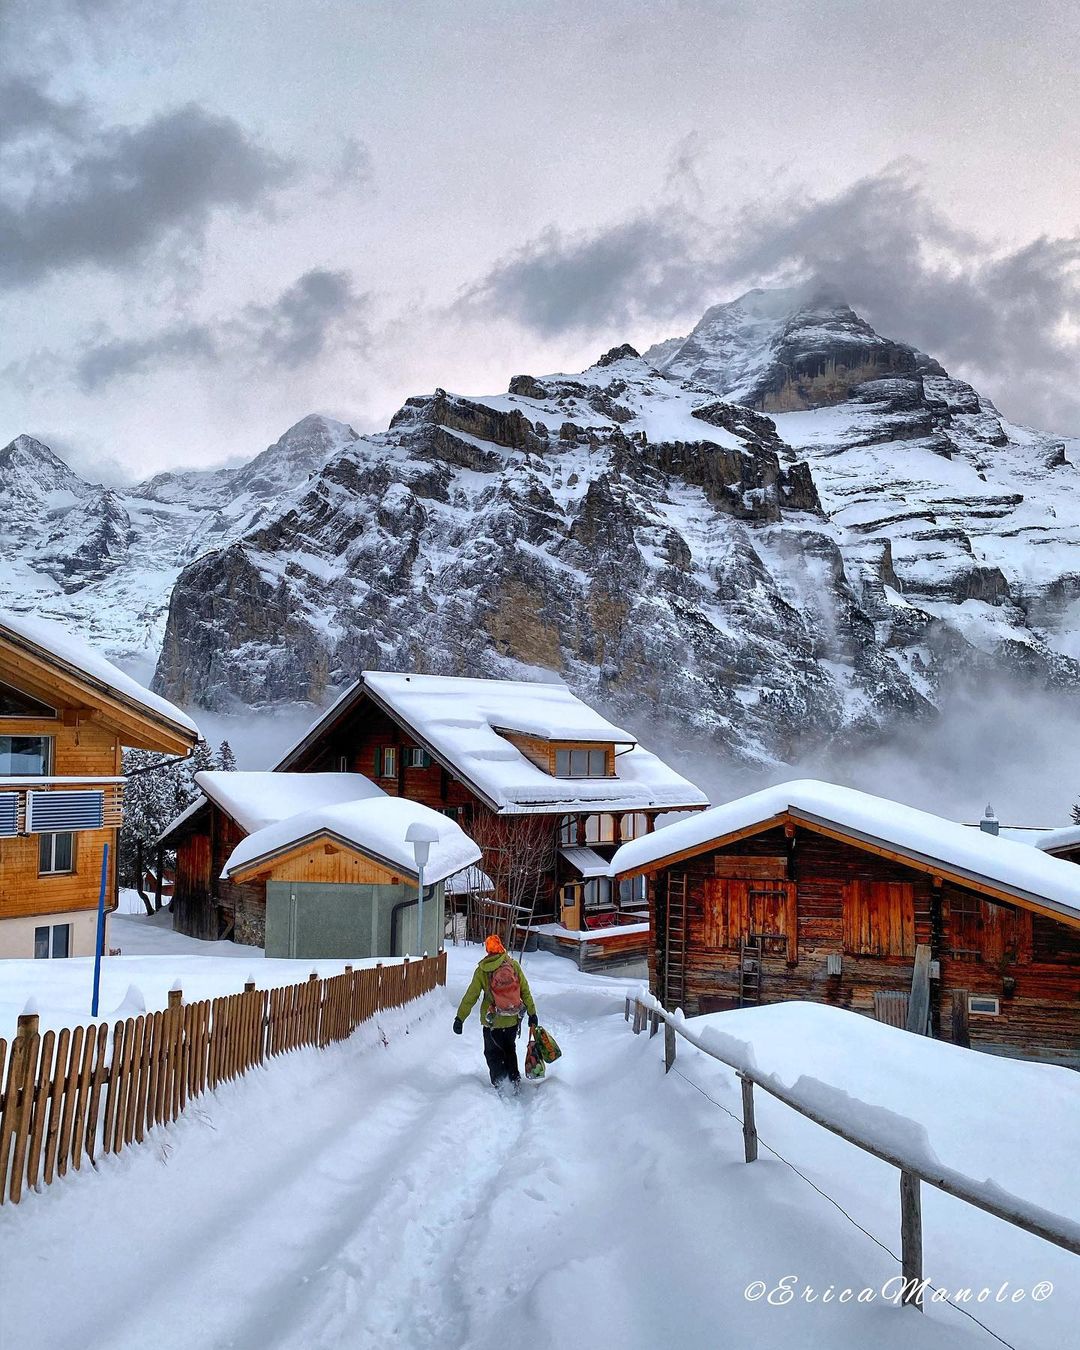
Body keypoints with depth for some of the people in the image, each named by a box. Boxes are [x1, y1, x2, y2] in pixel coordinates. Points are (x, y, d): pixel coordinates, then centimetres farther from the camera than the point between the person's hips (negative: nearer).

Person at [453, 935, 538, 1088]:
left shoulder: (482, 970, -11)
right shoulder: (513, 965, -6)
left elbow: (470, 996, -7)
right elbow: (525, 991, -2)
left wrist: (460, 1018, 1)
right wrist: (532, 1013, 8)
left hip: (492, 1022, -2)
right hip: (514, 1020, 3)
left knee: (493, 1054, 16)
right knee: (510, 1049, 26)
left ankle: (499, 1085, 10)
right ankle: (515, 1081, 29)